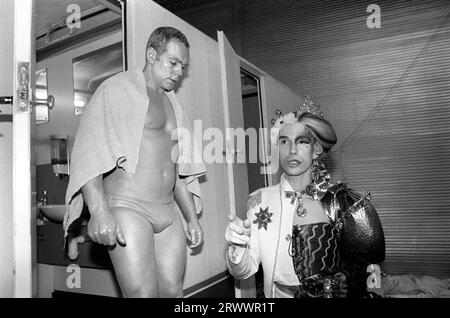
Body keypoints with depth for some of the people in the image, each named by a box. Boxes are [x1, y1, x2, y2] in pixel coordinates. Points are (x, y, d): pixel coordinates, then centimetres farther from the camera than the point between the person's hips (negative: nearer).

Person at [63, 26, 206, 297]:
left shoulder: (172, 103, 20)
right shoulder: (117, 89, -1)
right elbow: (89, 152, -13)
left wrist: (192, 218, 19)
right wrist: (99, 211, -25)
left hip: (168, 213, 7)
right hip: (127, 208, -6)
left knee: (173, 291, 5)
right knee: (143, 293, -9)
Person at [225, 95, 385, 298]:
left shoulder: (340, 200, -5)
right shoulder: (259, 201, -6)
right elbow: (243, 272, -6)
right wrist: (236, 247, -23)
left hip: (333, 294, 1)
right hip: (278, 295, -1)